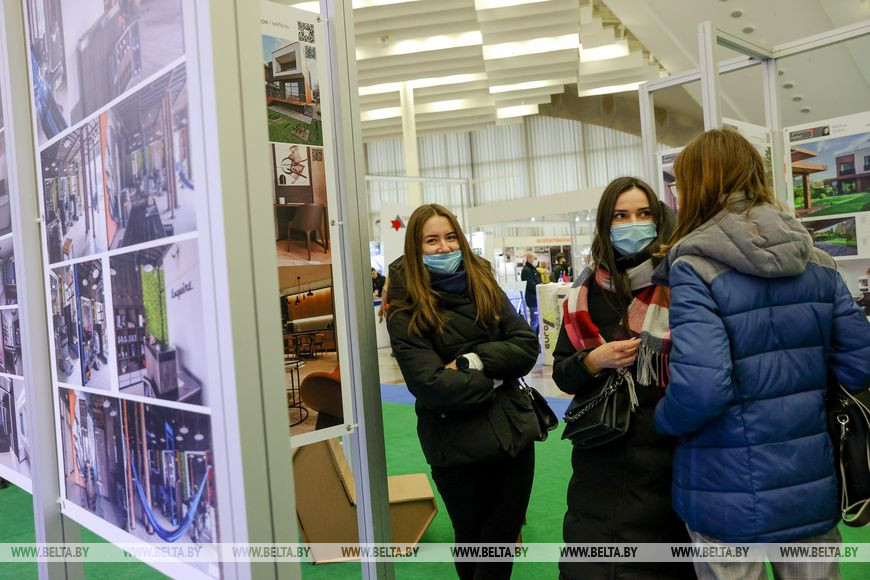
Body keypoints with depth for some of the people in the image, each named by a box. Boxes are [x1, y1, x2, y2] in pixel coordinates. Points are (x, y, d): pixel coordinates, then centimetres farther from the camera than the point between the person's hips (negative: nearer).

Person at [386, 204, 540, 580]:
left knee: (504, 537, 14)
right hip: (458, 446, -4)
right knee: (473, 541, 15)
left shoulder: (484, 287, 6)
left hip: (514, 433, 4)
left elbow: (527, 345, -2)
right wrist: (494, 381, -10)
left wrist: (473, 361, -16)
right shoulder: (406, 311, -9)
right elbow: (430, 385, -19)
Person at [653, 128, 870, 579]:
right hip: (814, 485, 5)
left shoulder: (694, 267, -17)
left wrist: (663, 420, -6)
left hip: (730, 494, -5)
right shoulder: (816, 261, 1)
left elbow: (700, 389, -27)